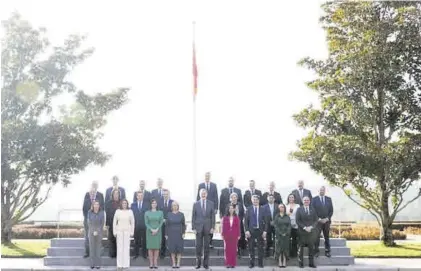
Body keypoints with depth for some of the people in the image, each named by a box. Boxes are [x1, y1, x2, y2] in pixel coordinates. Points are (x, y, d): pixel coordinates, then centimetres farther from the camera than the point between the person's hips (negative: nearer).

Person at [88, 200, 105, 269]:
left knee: (98, 248, 1)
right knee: (92, 248, 1)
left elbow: (102, 223, -6)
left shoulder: (102, 213, -5)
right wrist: (93, 232, -14)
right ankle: (92, 263, 7)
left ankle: (98, 264, 6)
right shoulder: (90, 213, -3)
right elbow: (89, 222, -4)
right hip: (91, 232, 1)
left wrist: (97, 232, -14)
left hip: (99, 232, -1)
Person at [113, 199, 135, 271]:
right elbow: (114, 222, 4)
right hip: (119, 231, 0)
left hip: (127, 231, 0)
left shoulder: (130, 212, 0)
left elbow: (132, 222, 4)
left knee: (126, 247, 1)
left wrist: (132, 232, 0)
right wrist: (114, 232, 0)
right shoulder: (117, 211, 0)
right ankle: (120, 265, 5)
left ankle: (126, 264, 7)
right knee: (120, 247, 0)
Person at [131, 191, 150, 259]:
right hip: (136, 225, 1)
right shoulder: (133, 204, 6)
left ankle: (144, 254, 15)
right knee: (136, 241, 8)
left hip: (144, 225, -1)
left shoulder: (147, 204, 2)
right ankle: (136, 254, 16)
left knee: (144, 240, 5)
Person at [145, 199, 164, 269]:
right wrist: (151, 229, -15)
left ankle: (155, 263, 4)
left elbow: (161, 222, 0)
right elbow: (146, 223, -2)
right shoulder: (147, 213, 4)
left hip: (157, 232, 1)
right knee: (150, 247, 0)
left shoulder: (160, 212, 6)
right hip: (149, 232, -1)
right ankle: (151, 263, 4)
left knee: (157, 247, 0)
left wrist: (156, 230, -13)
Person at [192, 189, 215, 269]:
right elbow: (193, 217, 3)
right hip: (198, 228, 0)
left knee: (207, 247, 4)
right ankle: (198, 263, 8)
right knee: (198, 247, 1)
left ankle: (206, 263, 10)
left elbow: (213, 216, 4)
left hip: (208, 228, 0)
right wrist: (193, 228, -4)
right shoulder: (196, 204, 4)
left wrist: (212, 227, -3)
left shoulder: (211, 204, 5)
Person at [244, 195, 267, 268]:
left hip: (260, 231, 0)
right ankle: (251, 263, 12)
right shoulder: (249, 209, 3)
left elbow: (265, 221, 2)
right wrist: (247, 230, -7)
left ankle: (260, 263, 15)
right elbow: (246, 221, 2)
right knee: (251, 248, 3)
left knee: (260, 248, 5)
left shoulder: (262, 209, 2)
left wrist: (265, 231, -6)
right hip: (251, 230, 0)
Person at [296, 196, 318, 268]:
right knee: (301, 247, 2)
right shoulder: (299, 209, 1)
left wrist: (311, 227, -10)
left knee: (311, 247, 4)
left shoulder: (313, 210, 7)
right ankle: (301, 263, 10)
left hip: (311, 231, 2)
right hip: (302, 231, -2)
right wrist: (304, 227, -13)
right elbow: (298, 220, -4)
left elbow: (316, 220, 5)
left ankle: (311, 263, 10)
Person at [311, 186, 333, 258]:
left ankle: (327, 251, 11)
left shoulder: (329, 199, 10)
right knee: (317, 237, -7)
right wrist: (318, 219, -10)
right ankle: (316, 251, -1)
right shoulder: (314, 199, 2)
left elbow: (331, 210, 7)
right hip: (318, 221, -2)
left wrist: (327, 218, -6)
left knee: (327, 237, 6)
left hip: (326, 221, 2)